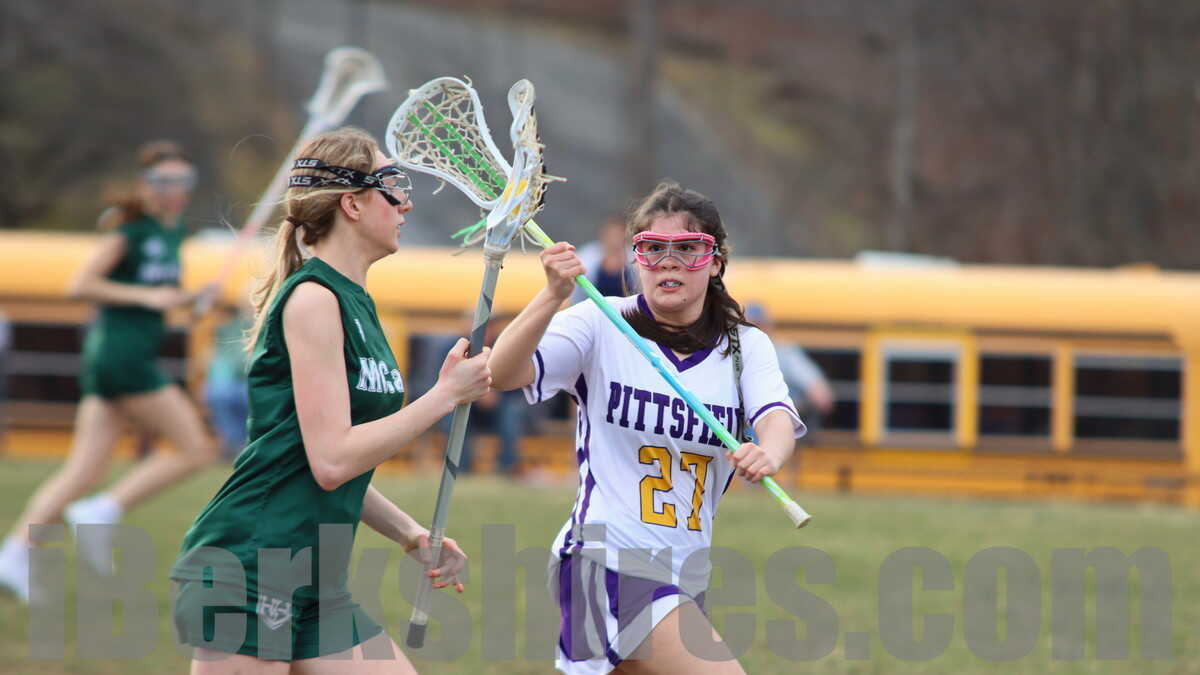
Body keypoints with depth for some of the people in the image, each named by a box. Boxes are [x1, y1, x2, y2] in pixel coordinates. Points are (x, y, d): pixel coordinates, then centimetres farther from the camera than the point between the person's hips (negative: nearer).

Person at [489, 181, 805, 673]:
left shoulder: (745, 346, 6)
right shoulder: (601, 326, -4)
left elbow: (777, 417, -14)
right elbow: (503, 373, -19)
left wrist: (769, 453, -39)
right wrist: (554, 295, -35)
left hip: (684, 575, 6)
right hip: (604, 558, -6)